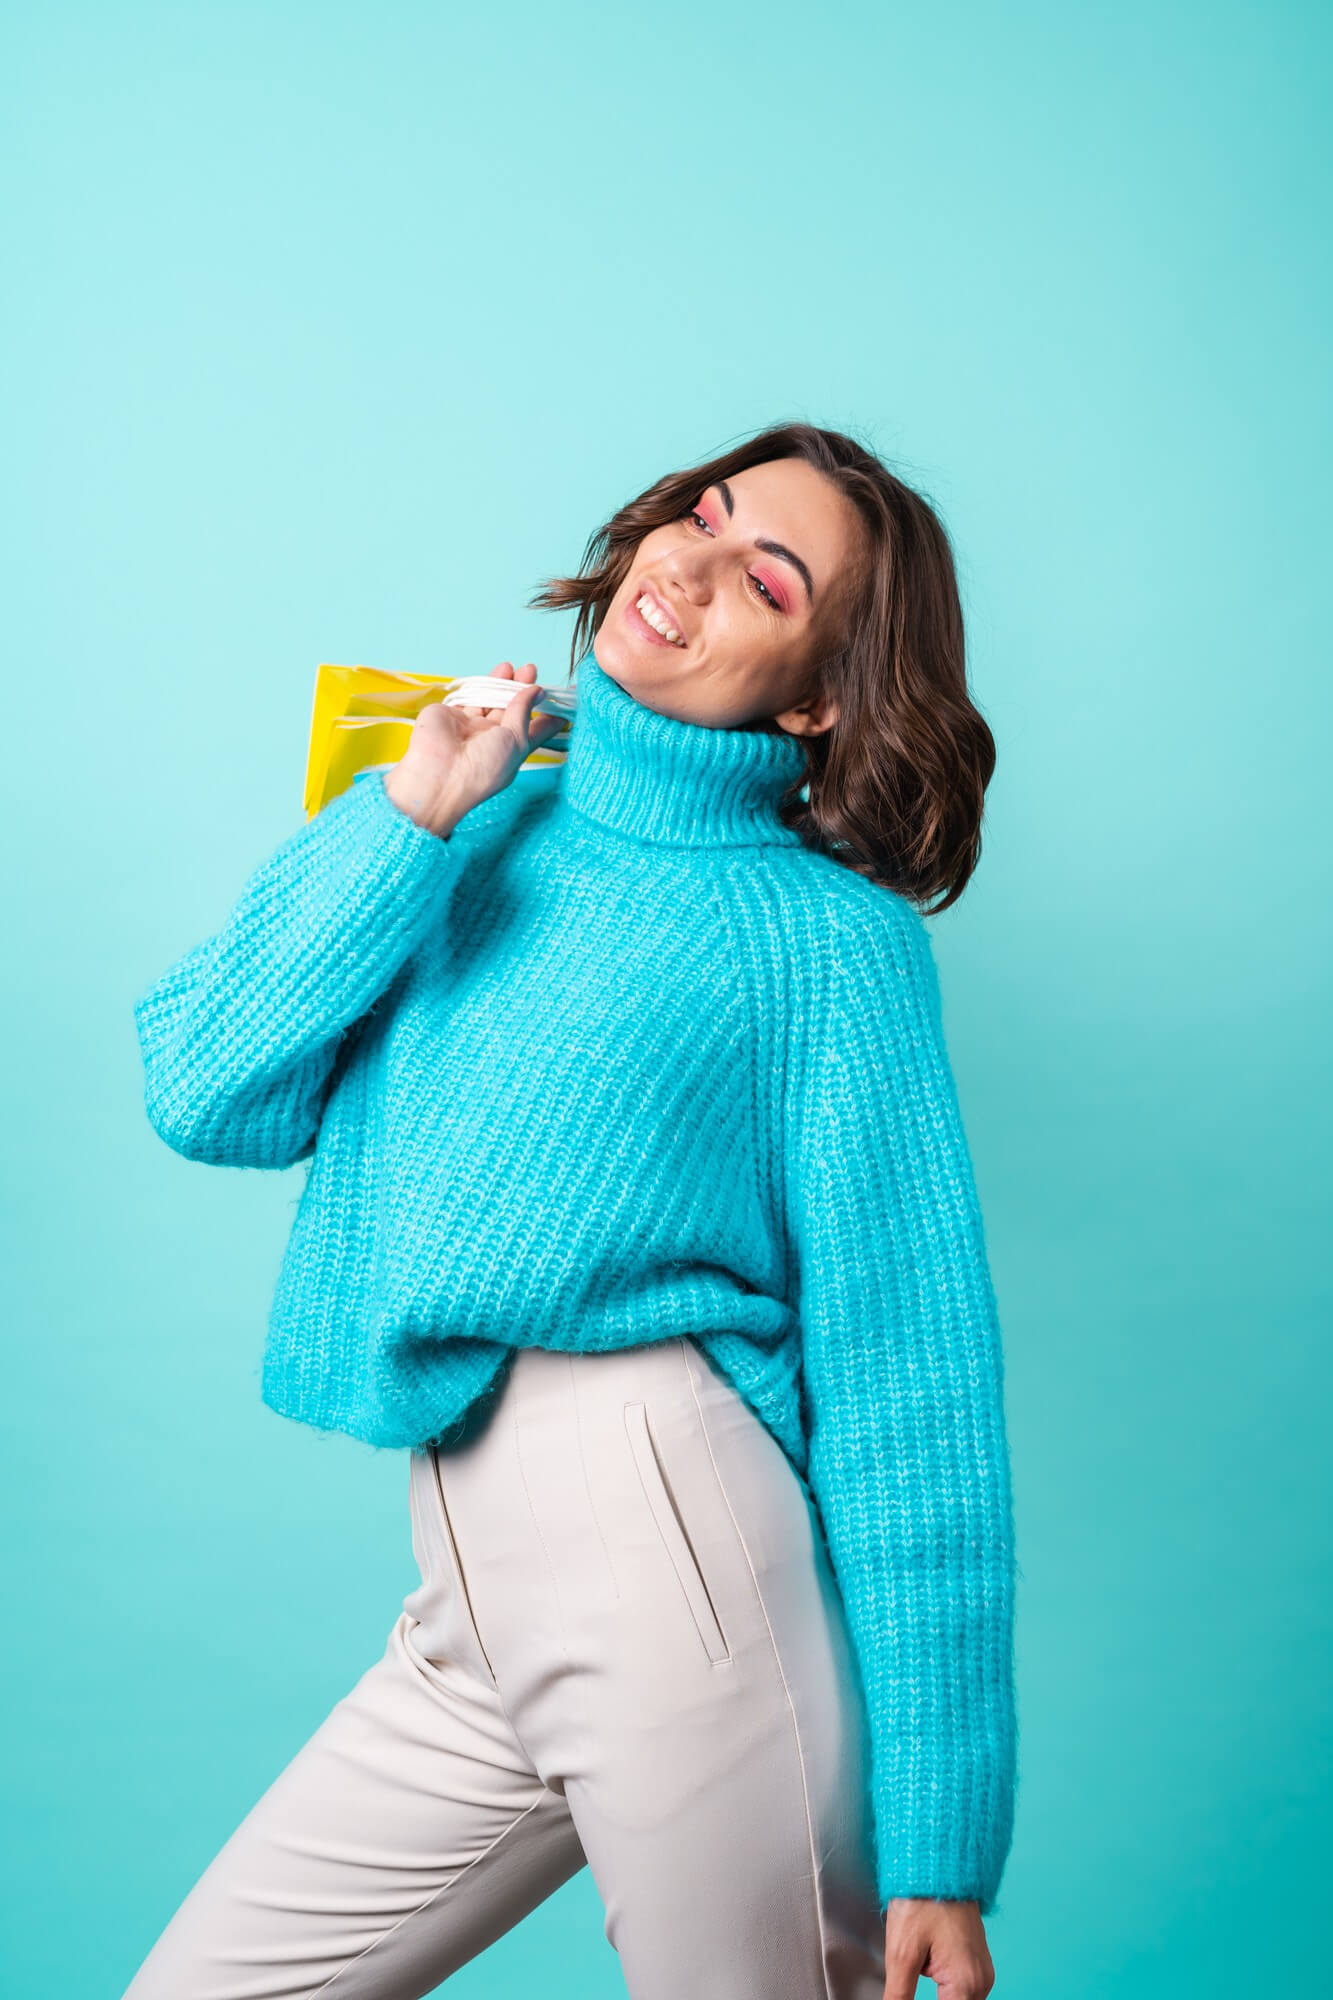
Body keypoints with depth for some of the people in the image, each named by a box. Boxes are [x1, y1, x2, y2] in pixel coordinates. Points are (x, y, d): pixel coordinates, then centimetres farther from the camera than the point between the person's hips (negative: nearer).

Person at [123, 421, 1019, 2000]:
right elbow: (204, 1096, 3)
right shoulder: (479, 831, 13)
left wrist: (940, 1838, -8)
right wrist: (406, 821, -3)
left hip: (668, 1539, -5)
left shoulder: (828, 934, -3)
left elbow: (905, 1374, -6)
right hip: (468, 1631, 6)